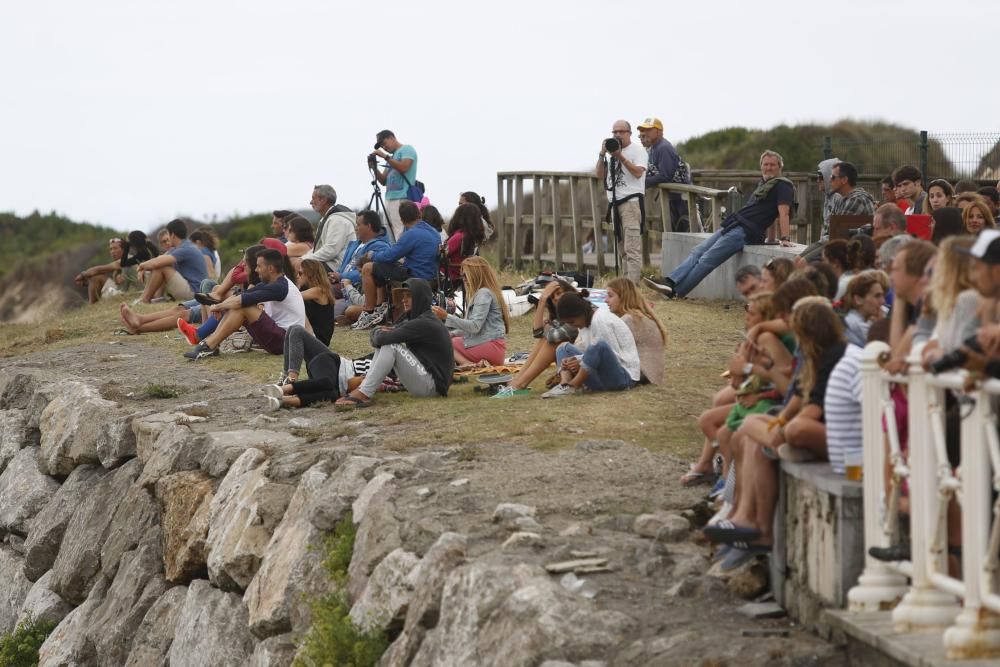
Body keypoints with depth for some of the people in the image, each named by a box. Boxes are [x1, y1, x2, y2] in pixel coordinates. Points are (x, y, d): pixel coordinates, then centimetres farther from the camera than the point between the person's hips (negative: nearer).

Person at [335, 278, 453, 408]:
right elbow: (378, 340, 13)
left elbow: (382, 339, -23)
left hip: (434, 386, -10)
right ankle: (363, 390, -4)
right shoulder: (412, 319, 15)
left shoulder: (424, 324, -17)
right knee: (384, 345, 8)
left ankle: (364, 394, -21)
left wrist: (379, 334, 0)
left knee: (391, 346, -19)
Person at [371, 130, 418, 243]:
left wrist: (385, 156, -9)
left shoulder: (407, 149, 3)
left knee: (401, 236, -16)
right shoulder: (391, 158, 25)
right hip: (389, 199, 8)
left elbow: (403, 168, -14)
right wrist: (374, 166, 9)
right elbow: (383, 181, 24)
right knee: (391, 237, -1)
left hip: (402, 199, -8)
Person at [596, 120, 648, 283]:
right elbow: (600, 176, 15)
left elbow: (638, 172, -14)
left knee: (632, 248, -15)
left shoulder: (637, 150, 0)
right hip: (615, 203, 8)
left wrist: (620, 157, -16)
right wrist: (602, 154, 4)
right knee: (622, 249, 10)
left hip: (631, 202, -8)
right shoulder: (612, 153, 20)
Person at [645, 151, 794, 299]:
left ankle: (675, 291, -18)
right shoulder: (763, 183, 24)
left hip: (745, 231, -9)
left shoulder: (782, 185, -5)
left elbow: (783, 212, -16)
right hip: (731, 225, 9)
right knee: (698, 252, -2)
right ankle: (670, 282, -12)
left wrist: (785, 238, -25)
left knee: (707, 259, -15)